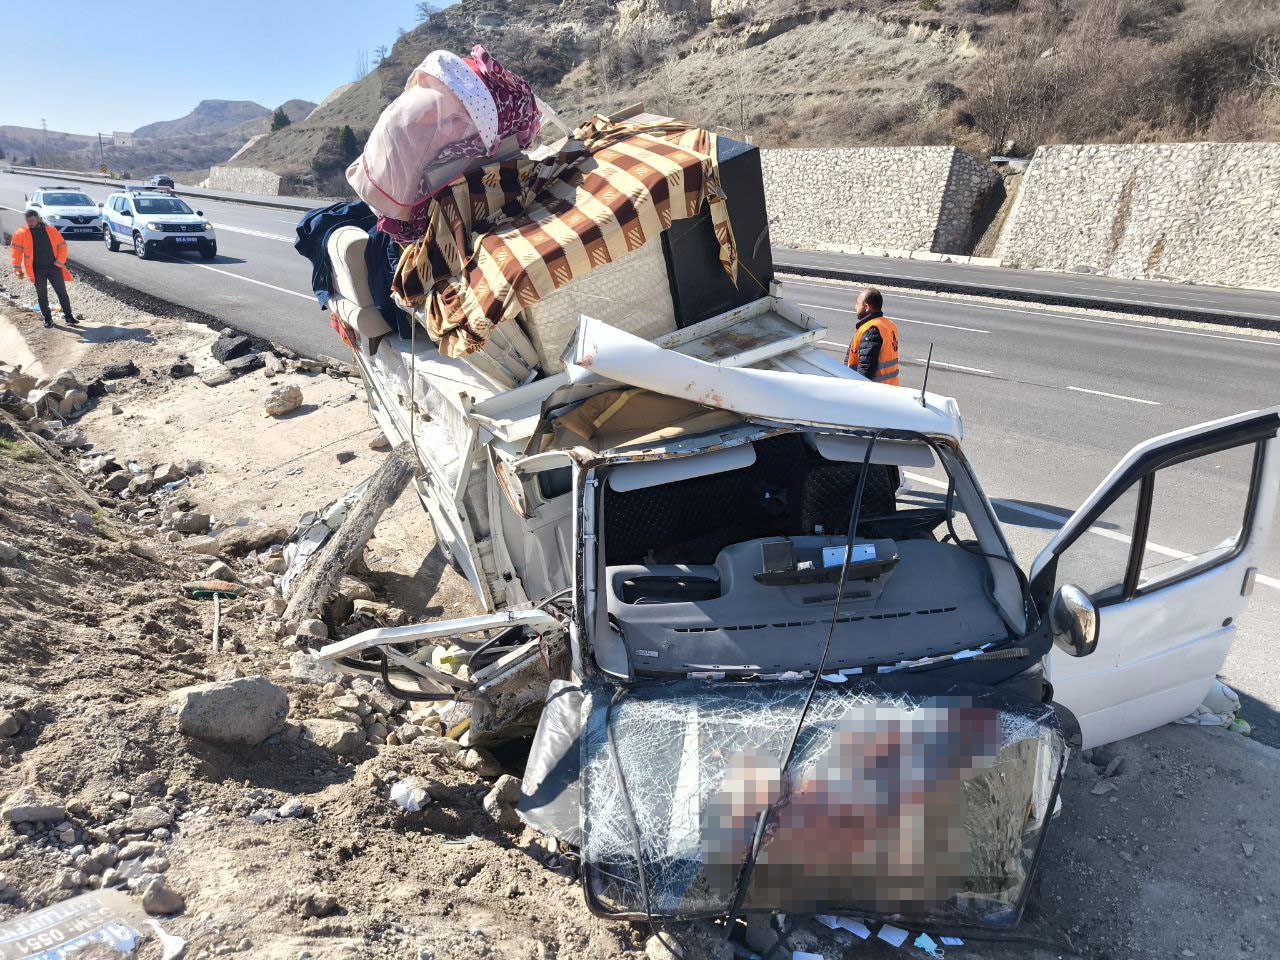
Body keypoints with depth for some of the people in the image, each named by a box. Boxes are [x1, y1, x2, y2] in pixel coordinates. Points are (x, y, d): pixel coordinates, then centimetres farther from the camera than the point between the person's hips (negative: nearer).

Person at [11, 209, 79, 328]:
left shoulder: (51, 230, 2)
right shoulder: (22, 233, 0)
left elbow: (62, 245, 6)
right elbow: (16, 250, 1)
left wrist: (60, 262, -4)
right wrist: (18, 269, -4)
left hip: (53, 267, 0)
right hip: (37, 270, 0)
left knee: (62, 292, 3)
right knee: (42, 296, 6)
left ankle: (69, 316, 11)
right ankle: (48, 318, 15)